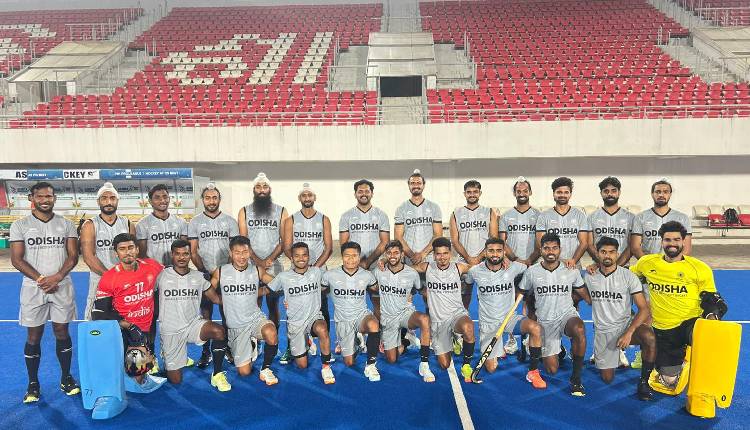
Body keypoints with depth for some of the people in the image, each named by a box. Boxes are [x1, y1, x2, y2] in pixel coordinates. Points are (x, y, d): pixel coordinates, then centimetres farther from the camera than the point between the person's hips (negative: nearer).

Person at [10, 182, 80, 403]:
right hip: (33, 288, -1)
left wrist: (56, 277, -15)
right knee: (33, 336, 5)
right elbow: (17, 259, -4)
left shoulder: (66, 224, 5)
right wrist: (41, 280, -14)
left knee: (62, 332, 7)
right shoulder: (20, 225, 1)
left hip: (62, 286, 1)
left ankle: (66, 378, 20)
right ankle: (33, 384, 17)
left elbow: (73, 256, 1)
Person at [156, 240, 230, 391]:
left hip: (194, 323, 1)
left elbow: (216, 298, 8)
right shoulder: (162, 276, -4)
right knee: (175, 380, 2)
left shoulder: (198, 276, 3)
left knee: (219, 331, -32)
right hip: (170, 330, -1)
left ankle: (217, 375, -13)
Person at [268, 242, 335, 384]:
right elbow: (268, 290, 7)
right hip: (295, 322, 1)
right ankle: (306, 343, 38)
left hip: (314, 316, -1)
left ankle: (326, 367, -17)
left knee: (322, 330, -38)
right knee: (302, 365, 4)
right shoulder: (284, 277, -6)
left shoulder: (317, 272, -3)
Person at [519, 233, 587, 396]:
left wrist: (565, 301, 6)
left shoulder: (572, 271, -2)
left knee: (579, 330, -39)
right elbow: (525, 295, 12)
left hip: (567, 315, 0)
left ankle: (576, 378, -21)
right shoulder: (531, 272, -3)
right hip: (544, 321, 1)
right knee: (552, 369, -3)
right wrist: (531, 313, 8)